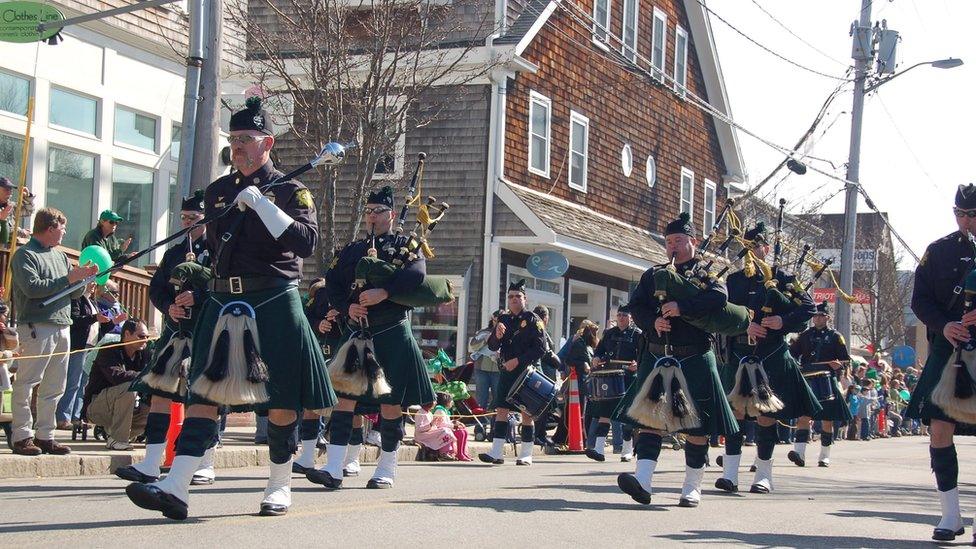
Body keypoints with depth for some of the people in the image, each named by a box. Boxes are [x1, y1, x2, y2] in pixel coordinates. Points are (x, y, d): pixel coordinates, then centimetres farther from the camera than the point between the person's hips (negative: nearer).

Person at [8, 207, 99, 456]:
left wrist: (83, 278, 1)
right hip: (36, 326, -8)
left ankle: (45, 435, 15)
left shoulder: (60, 255, 20)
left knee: (54, 387, 10)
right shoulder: (25, 255, -3)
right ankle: (22, 436, -2)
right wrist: (68, 278, -15)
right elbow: (32, 287, -18)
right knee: (26, 384, -6)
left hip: (62, 326, 8)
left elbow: (74, 293, 21)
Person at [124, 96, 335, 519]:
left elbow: (306, 242, -16)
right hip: (222, 303, 4)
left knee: (280, 399, 2)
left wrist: (260, 202, -19)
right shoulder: (216, 191, 14)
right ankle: (176, 487, -11)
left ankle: (280, 488, 17)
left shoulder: (290, 191, 0)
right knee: (204, 391, -4)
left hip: (274, 306, -4)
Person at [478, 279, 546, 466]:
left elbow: (540, 348, -9)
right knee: (501, 410, -1)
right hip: (506, 372, 5)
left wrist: (518, 361, -15)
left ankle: (526, 455, 5)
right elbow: (492, 346, 12)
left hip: (526, 372, -5)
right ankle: (496, 452, -2)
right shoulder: (504, 319, 13)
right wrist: (497, 336, -11)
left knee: (527, 412, 0)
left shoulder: (532, 319, -2)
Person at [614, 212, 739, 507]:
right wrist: (653, 322, -16)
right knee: (649, 417, -8)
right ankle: (642, 481, -15)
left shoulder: (706, 273, 4)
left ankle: (692, 487, 12)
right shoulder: (653, 275, 15)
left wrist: (681, 307, -25)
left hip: (694, 361, -3)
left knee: (697, 425, 2)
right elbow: (636, 306, 5)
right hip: (656, 358, 3)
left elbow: (719, 298, -16)